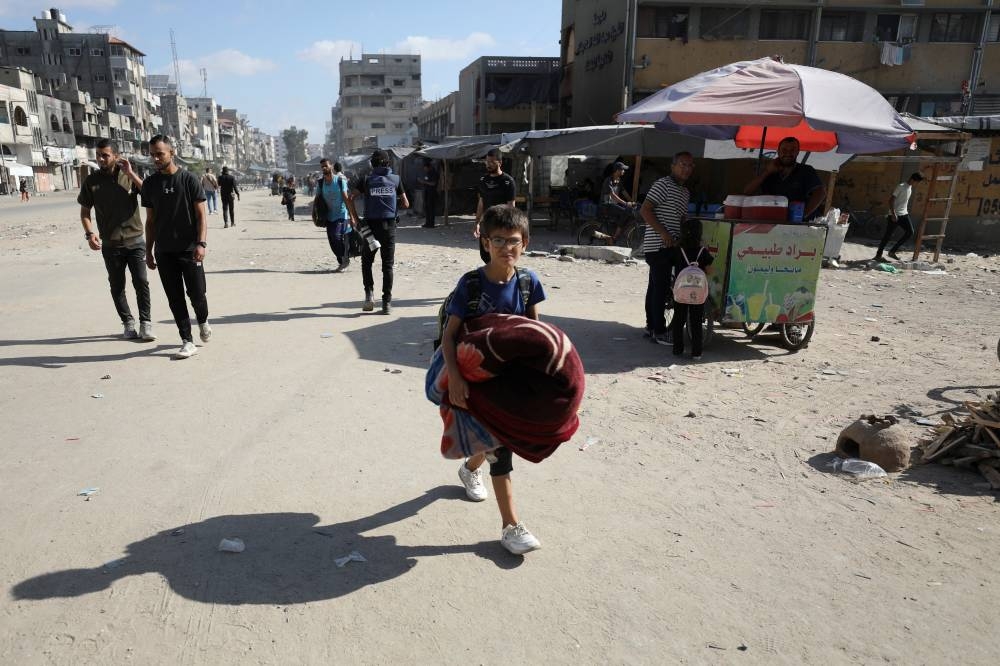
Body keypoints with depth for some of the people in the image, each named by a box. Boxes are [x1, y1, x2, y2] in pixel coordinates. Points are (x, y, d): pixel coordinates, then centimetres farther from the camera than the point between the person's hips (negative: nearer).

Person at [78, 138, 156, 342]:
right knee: (117, 287, 8)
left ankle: (145, 323, 1)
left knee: (141, 282, -6)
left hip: (135, 241, -1)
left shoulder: (129, 176, 1)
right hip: (110, 244, 1)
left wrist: (131, 174, -16)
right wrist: (90, 233, -8)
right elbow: (85, 211, 7)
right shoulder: (91, 181, 2)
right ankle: (128, 323, 20)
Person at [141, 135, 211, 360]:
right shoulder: (150, 183, 8)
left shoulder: (189, 179, -2)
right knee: (175, 299, 2)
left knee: (197, 294, -1)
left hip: (189, 249, -3)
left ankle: (203, 321, 30)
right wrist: (149, 251, 10)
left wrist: (201, 243, -16)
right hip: (164, 252, 3)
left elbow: (201, 215, -4)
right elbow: (150, 220, 13)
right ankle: (187, 342, 8)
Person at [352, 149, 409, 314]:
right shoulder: (395, 179, 4)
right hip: (389, 226, 1)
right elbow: (406, 204, 9)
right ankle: (387, 302, 3)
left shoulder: (366, 180, 1)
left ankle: (369, 292, -2)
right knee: (388, 265, 5)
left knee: (366, 262, 15)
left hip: (371, 225, -1)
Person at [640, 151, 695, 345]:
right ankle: (659, 332, -5)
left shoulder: (685, 192, 19)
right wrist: (663, 233, -19)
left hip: (669, 246, 9)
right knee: (661, 288, -9)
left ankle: (651, 327, 20)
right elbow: (645, 210, -16)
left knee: (655, 287, 13)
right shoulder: (663, 184, -9)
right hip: (659, 245, -9)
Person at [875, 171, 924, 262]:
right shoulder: (901, 187, -14)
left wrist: (907, 211, 20)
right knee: (888, 235, -4)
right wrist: (893, 214, -22)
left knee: (910, 232, 1)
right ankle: (878, 255, 5)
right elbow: (891, 200, -17)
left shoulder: (910, 188, 12)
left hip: (904, 214, 8)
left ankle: (892, 251, 6)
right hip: (895, 215, -8)